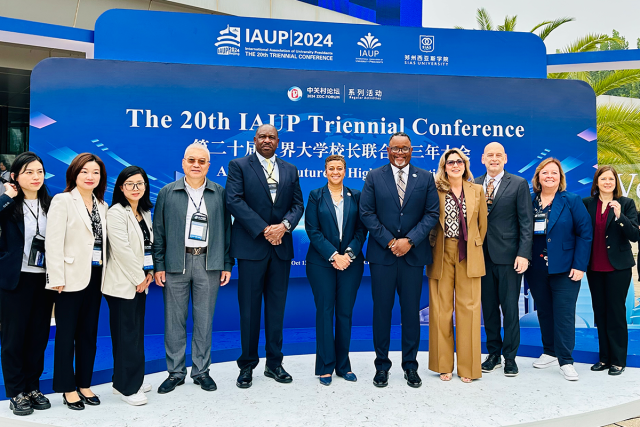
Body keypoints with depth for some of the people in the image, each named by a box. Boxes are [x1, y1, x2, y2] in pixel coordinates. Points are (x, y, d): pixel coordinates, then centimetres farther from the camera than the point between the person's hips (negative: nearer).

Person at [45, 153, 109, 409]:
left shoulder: (102, 205, 12)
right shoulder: (63, 201, -5)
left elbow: (103, 241, 11)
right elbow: (53, 242, -11)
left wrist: (105, 273, 5)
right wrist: (57, 278, -16)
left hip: (95, 277, 6)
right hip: (71, 278, -5)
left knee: (89, 333, 12)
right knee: (66, 333, 5)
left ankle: (84, 384, 24)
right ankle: (68, 388, 16)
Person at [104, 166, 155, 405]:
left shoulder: (145, 213, 13)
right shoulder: (116, 213, -11)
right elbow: (122, 250, -17)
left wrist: (149, 272, 2)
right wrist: (138, 278, -13)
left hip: (140, 282, 8)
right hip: (123, 284, -7)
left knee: (136, 331, 13)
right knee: (126, 334, -2)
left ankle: (132, 380, 24)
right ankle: (127, 387, 8)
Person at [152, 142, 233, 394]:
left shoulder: (219, 193, 7)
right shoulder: (167, 192, 6)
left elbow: (226, 230, 7)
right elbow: (159, 231, 5)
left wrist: (227, 265, 3)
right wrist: (158, 265, -1)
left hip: (208, 263, 0)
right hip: (176, 263, 0)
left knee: (204, 319, 7)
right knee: (175, 319, 6)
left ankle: (201, 371, 20)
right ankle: (175, 372, 20)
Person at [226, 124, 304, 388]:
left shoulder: (290, 170, 14)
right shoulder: (238, 166, 2)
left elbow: (298, 204, 9)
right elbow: (234, 200, -9)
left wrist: (284, 225, -12)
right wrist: (263, 229, -16)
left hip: (281, 247, 4)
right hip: (251, 246, -3)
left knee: (276, 307, 10)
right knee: (249, 308, 3)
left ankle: (274, 363, 21)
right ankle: (247, 366, 16)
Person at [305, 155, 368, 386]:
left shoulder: (355, 196, 8)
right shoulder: (316, 196, 3)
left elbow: (361, 229, 4)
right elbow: (312, 230, -4)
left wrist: (349, 253, -11)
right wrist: (333, 255, -12)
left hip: (351, 262, 2)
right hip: (322, 263, -2)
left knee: (345, 312, 7)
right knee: (325, 311, 3)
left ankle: (343, 365, 19)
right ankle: (325, 367, 13)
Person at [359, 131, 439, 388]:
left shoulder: (426, 178, 7)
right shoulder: (374, 177, 5)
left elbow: (432, 214, 1)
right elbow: (367, 213, -2)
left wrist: (410, 240, -11)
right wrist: (389, 242, -9)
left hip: (413, 254, 1)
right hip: (382, 254, 0)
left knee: (411, 311, 7)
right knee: (381, 310, 5)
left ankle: (410, 365, 21)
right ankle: (382, 365, 18)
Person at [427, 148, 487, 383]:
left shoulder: (477, 191, 9)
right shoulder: (436, 191, 3)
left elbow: (483, 224, 14)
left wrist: (474, 247, 13)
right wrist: (432, 247, 3)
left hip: (469, 256, 1)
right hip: (442, 255, -1)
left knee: (468, 309, 1)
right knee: (441, 309, 2)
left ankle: (468, 367, 12)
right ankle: (444, 365, 14)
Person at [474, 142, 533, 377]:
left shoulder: (519, 184, 1)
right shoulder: (474, 185, 9)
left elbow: (526, 222, -3)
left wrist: (523, 254, -12)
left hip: (508, 256, -3)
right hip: (482, 255, 3)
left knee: (510, 307, 3)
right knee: (488, 307, 10)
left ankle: (510, 357, 17)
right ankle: (493, 354, 24)